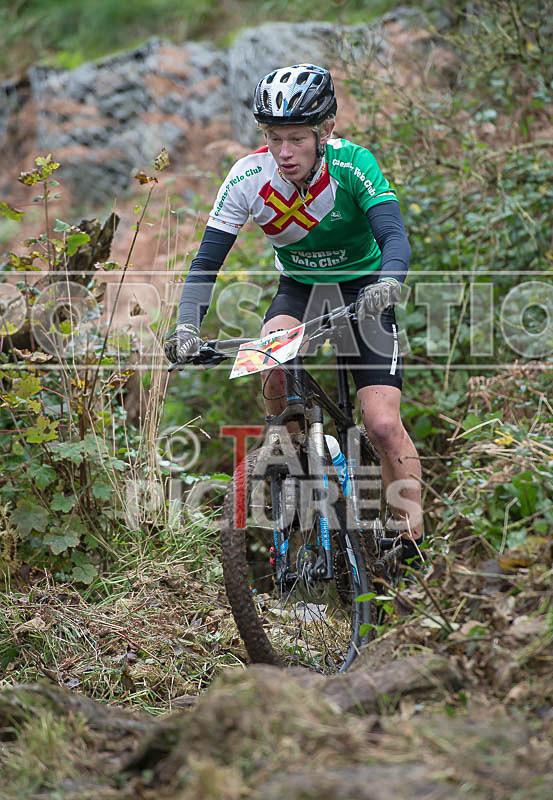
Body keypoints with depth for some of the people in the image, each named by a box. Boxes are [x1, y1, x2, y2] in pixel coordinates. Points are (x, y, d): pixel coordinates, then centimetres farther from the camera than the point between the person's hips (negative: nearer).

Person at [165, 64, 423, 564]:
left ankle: (413, 546, -1)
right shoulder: (249, 176, -20)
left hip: (362, 288, -2)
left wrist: (388, 282, -56)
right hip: (299, 288, 2)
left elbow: (395, 237, -34)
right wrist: (187, 326, -34)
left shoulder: (352, 164, -25)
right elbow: (208, 260, -18)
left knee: (383, 424, -15)